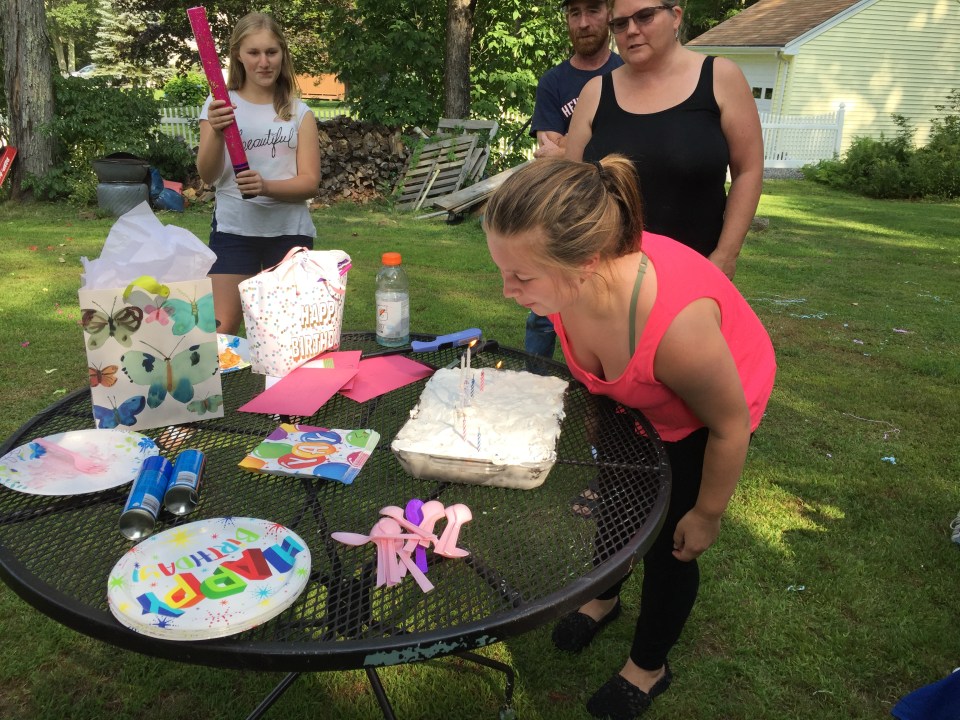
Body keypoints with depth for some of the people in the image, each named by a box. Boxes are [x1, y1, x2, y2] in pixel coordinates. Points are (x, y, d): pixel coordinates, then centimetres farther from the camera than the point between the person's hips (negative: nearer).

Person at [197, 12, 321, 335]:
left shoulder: (299, 112, 3)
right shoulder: (220, 105, 2)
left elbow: (310, 183, -3)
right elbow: (208, 175, -6)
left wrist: (266, 186, -22)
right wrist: (216, 132, -25)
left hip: (290, 232, 1)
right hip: (233, 231, -1)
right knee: (221, 329, -5)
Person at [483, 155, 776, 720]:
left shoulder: (678, 323, -47)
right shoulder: (569, 278, -30)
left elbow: (729, 426, -27)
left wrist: (707, 514, -12)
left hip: (708, 409, -5)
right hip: (627, 398, 5)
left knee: (669, 540, 5)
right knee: (611, 498, 19)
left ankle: (650, 666, 35)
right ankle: (605, 597, 52)